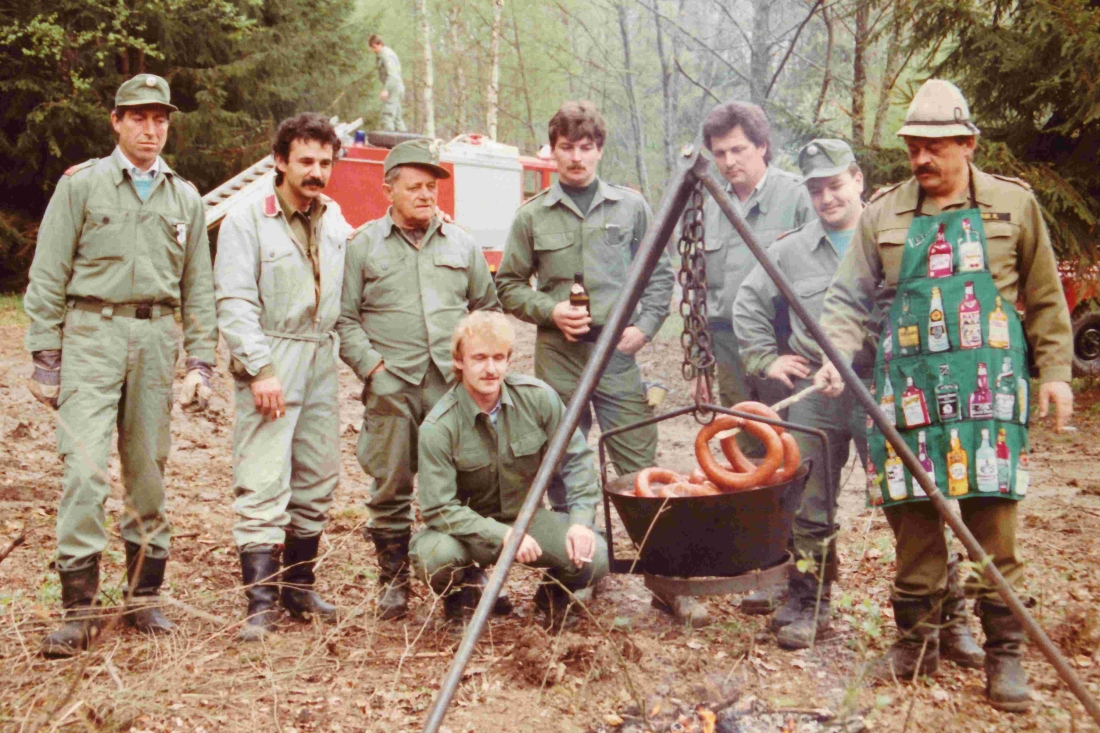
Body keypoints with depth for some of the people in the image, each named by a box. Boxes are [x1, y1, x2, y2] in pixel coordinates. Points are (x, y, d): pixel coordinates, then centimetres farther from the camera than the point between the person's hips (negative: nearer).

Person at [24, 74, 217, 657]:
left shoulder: (185, 199, 14)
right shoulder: (81, 185, 4)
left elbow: (198, 288, 15)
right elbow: (48, 276, 2)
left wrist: (201, 360, 8)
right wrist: (44, 356, -3)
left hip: (157, 338, 3)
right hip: (92, 332, -3)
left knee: (149, 468, 7)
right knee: (84, 467, -11)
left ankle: (144, 597, 18)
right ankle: (80, 608, -4)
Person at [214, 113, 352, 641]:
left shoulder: (335, 220, 11)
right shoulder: (247, 219, -7)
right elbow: (233, 302, -11)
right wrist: (260, 369, -17)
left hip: (321, 362, 6)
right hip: (269, 364, -6)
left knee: (317, 482, 10)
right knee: (262, 486, -9)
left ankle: (298, 587, 23)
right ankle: (261, 603, -4)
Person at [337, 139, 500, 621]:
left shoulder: (462, 245, 15)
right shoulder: (362, 246, 6)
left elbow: (487, 307, 22)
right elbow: (343, 317, 4)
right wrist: (372, 366, -7)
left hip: (454, 384, 2)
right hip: (391, 387, -2)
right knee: (391, 489, 2)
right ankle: (394, 582, 15)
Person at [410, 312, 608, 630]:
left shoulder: (537, 397, -12)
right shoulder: (438, 427, -21)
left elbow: (576, 459, -4)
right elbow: (439, 508, -23)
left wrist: (581, 521, -17)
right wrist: (503, 535, -32)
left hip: (528, 516, 2)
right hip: (467, 525, -2)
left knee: (596, 557, -22)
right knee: (435, 556, -35)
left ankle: (554, 592, 15)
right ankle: (460, 598, 4)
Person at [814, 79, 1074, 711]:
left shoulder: (1013, 204, 8)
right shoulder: (884, 214, 10)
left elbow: (1045, 299, 11)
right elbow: (849, 297, 9)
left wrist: (1055, 370, 4)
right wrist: (836, 355, -7)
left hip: (989, 385, -2)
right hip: (909, 386, 2)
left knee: (993, 515, -4)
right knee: (912, 515, 3)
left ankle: (1005, 652, 8)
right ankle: (917, 642, 17)